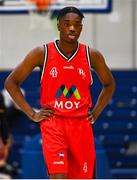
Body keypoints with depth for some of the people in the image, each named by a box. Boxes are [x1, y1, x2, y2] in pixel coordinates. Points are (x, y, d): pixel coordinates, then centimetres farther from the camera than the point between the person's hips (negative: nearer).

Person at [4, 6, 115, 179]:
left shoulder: (92, 56, 2)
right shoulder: (42, 53, -5)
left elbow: (109, 84, 19)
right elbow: (11, 82, 2)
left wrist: (95, 113, 8)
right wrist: (32, 114, -3)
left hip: (81, 125, 3)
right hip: (53, 124, -3)